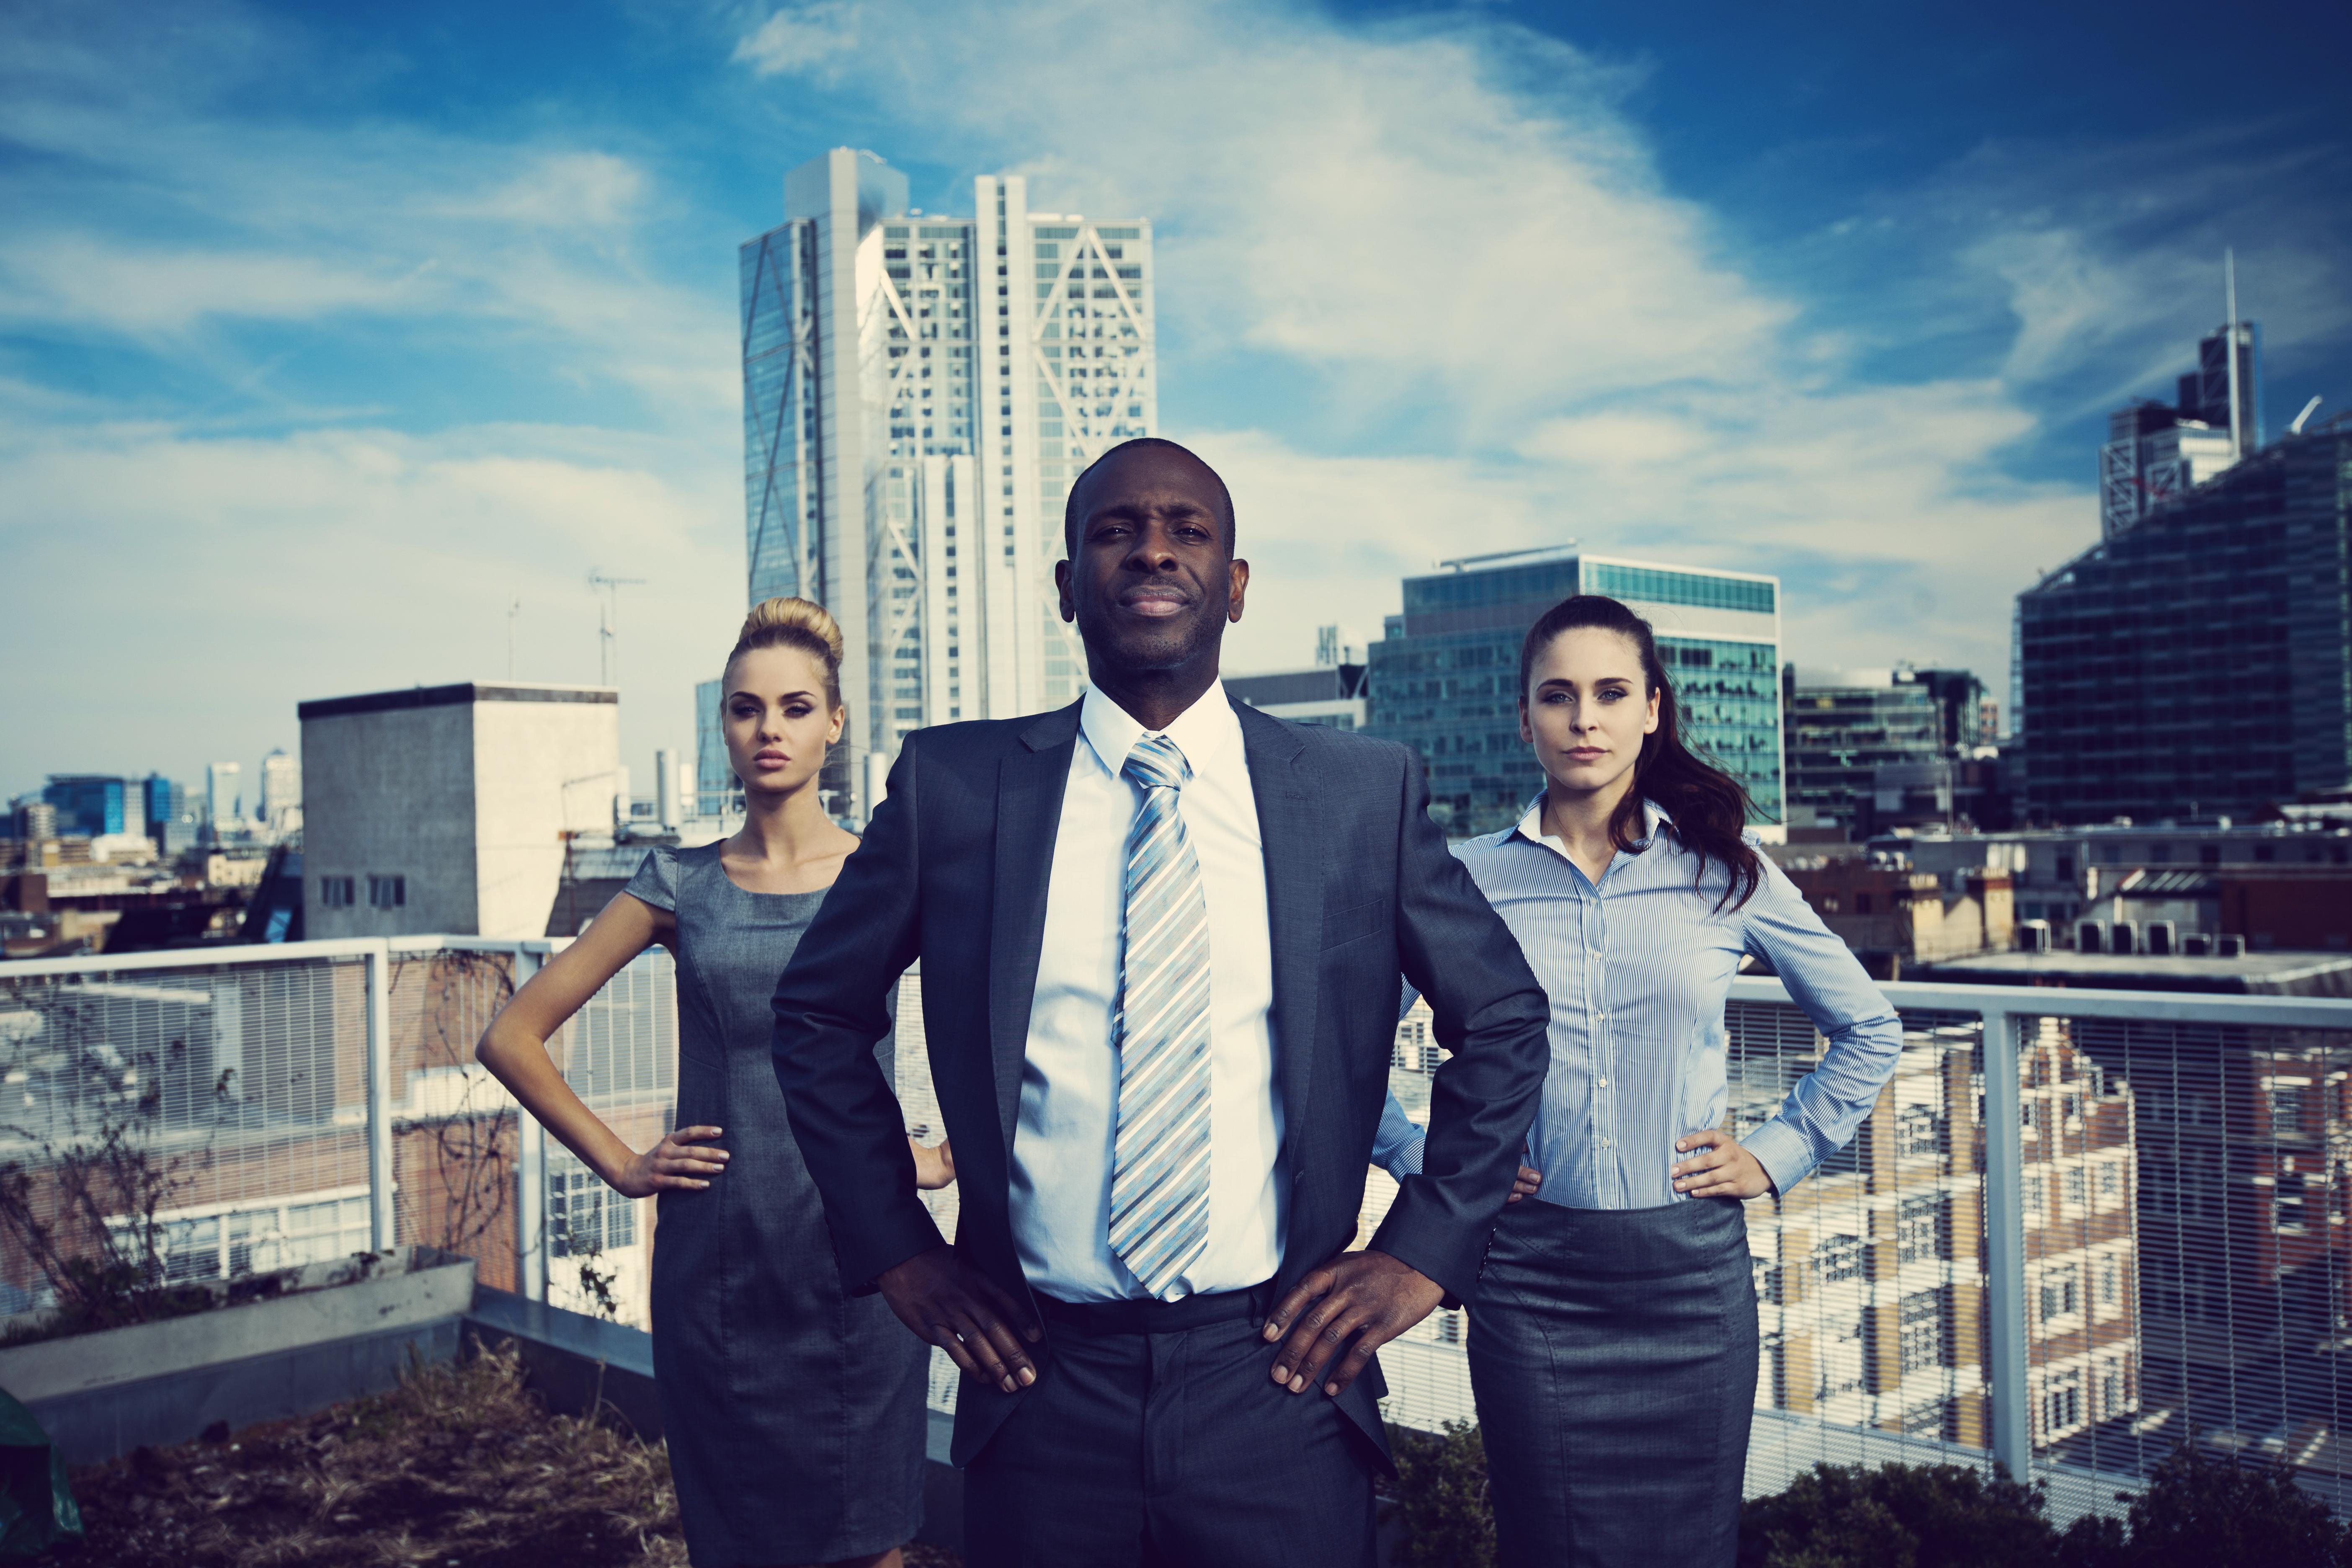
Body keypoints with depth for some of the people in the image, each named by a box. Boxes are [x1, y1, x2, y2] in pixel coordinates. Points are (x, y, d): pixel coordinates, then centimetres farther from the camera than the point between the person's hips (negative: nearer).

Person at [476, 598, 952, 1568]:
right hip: (715, 1266, 1)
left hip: (857, 1260, -1)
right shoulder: (681, 886, 3)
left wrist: (950, 1160, -1)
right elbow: (513, 1037, 8)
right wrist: (620, 1165, 4)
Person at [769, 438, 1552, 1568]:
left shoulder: (1364, 790, -1)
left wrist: (1423, 1252, 2)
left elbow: (1504, 1018, 9)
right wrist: (896, 1248, 4)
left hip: (1276, 1376, 0)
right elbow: (817, 1014, 10)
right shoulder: (951, 785, -1)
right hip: (1042, 1378, 0)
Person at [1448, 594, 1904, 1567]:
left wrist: (1777, 1155, 5)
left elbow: (1869, 1032, 13)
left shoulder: (1724, 873, 1)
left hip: (1691, 1268, 1)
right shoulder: (1470, 878, -1)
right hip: (1529, 1274, -1)